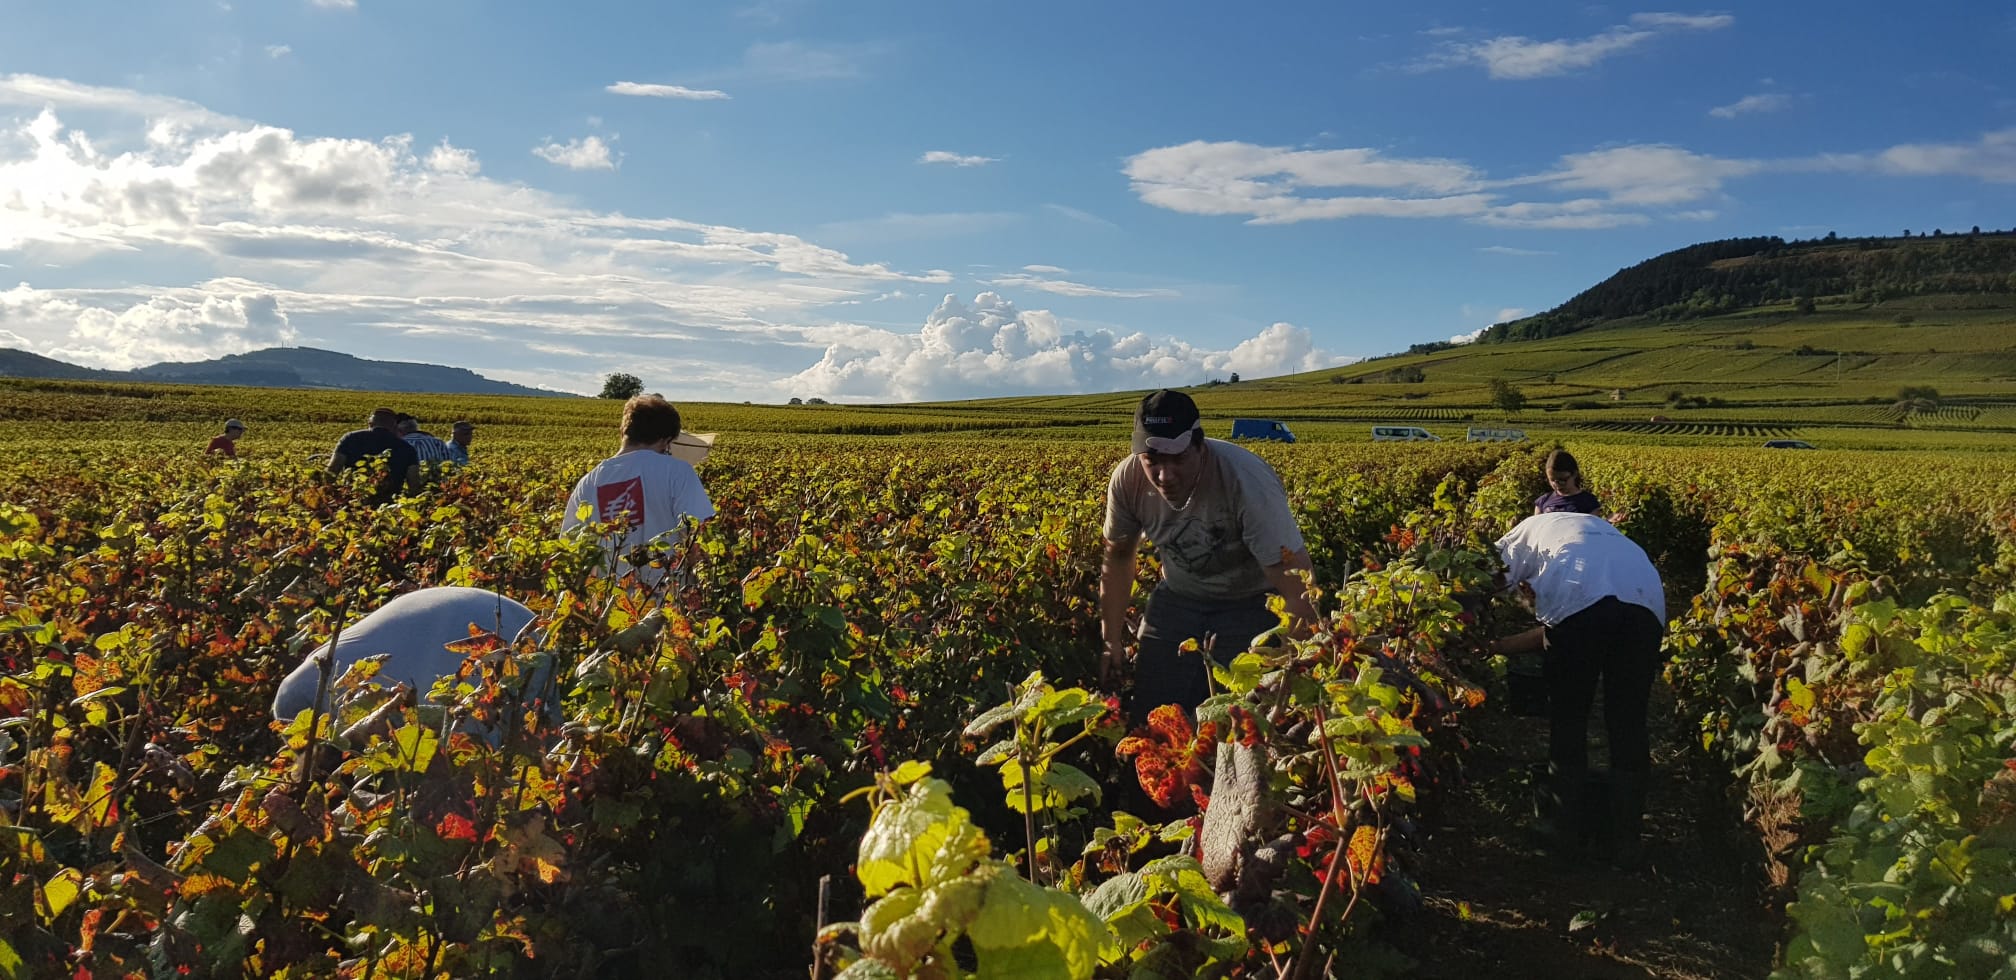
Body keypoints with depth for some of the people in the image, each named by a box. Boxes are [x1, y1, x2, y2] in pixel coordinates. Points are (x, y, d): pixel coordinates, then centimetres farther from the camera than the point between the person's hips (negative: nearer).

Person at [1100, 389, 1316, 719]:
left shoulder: (1248, 482, -33)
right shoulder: (1128, 480, -19)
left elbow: (1296, 580, -31)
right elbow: (1117, 559, -1)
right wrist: (1112, 641, 0)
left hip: (1252, 603, -3)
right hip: (1178, 597, 4)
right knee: (1148, 711, 0)